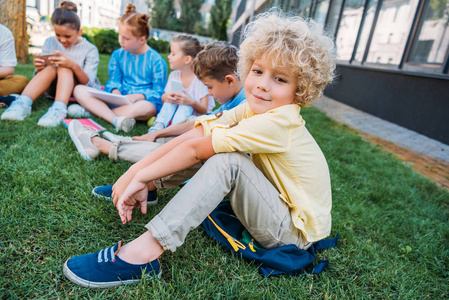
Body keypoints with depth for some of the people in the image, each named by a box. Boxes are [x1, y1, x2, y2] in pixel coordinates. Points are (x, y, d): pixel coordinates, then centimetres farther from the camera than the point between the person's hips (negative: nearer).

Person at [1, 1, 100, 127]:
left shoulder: (90, 50, -9)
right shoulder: (50, 42, 2)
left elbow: (89, 84, -18)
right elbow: (40, 76, 5)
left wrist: (74, 66, -36)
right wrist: (39, 68, -20)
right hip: (54, 88, 3)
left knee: (64, 68, -30)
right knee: (50, 68, -26)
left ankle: (59, 109, -49)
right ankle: (23, 103, -37)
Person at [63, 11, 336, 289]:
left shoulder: (277, 123, -28)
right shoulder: (251, 110, -5)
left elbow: (195, 148, -27)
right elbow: (193, 136, -13)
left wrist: (141, 178, -17)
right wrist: (134, 172, -17)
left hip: (295, 231, -7)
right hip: (276, 203, 8)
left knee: (227, 160, -30)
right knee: (212, 149, -3)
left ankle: (146, 251, -28)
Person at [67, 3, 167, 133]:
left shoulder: (156, 61, -6)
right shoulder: (118, 55, 9)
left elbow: (159, 92, -7)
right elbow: (114, 80, 12)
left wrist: (138, 96, -23)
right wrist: (116, 92, -12)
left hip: (142, 100, -4)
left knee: (147, 108, -42)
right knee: (79, 90, -10)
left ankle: (93, 111, -29)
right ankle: (115, 120, -32)